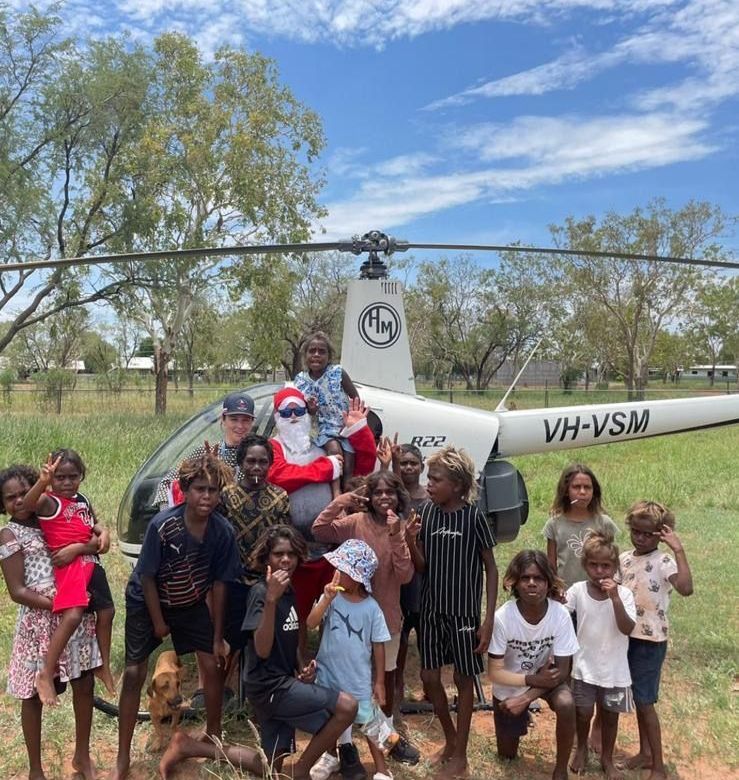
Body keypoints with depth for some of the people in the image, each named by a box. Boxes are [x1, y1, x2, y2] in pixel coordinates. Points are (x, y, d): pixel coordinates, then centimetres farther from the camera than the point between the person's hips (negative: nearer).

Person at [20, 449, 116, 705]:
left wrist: (78, 548, -5)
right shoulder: (48, 502, -9)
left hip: (91, 563, 7)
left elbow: (96, 529, 15)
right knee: (72, 616, -23)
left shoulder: (83, 500, 11)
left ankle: (104, 666, 28)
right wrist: (42, 481, -49)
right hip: (69, 567, -7)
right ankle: (46, 675, -12)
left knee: (106, 612, 11)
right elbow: (27, 505, -31)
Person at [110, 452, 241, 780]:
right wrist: (158, 623, -10)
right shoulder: (162, 525, -32)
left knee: (214, 665, 1)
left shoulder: (223, 531, -22)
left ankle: (213, 736, 24)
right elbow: (147, 578, -19)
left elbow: (218, 583, -11)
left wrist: (218, 637, -6)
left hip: (191, 603, 3)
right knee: (134, 674, -3)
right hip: (146, 602, -3)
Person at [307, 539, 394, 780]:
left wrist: (379, 681, -2)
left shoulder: (371, 608, -14)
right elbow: (311, 623, -21)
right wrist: (327, 600, -33)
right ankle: (332, 756, 45)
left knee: (370, 721, 7)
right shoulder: (331, 597, -11)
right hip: (329, 672, 2)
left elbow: (378, 645, -6)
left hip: (359, 676, -2)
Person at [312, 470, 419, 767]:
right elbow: (319, 530, -23)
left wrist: (396, 536, -27)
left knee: (387, 673, 20)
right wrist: (343, 500, -29)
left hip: (387, 613, 2)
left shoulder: (402, 528, -6)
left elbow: (405, 575, -17)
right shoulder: (355, 522, -10)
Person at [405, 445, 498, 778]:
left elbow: (491, 568, -7)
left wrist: (489, 619, -10)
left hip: (464, 610, -4)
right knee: (429, 676, 12)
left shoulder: (473, 516, -14)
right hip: (432, 608, 4)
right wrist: (411, 541, -18)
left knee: (463, 679, 10)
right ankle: (450, 739, 36)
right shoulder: (427, 511, -3)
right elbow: (422, 566, 2)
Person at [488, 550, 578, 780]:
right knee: (507, 754, 10)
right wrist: (532, 679, -32)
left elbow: (562, 670, -18)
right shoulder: (503, 617, -30)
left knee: (566, 704, -32)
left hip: (546, 676, 0)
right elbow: (495, 672, -21)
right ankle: (519, 721, 42)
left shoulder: (560, 614, -27)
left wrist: (525, 698, -24)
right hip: (510, 685, 0)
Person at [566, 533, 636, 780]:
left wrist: (614, 597, -33)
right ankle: (581, 749, 40)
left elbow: (627, 629, -25)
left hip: (614, 669, 0)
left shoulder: (623, 594, -14)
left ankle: (607, 759, 38)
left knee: (610, 715, 15)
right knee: (583, 712, 11)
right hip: (585, 667, 0)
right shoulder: (577, 590, -10)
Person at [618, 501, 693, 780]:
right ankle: (645, 752, 35)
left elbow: (686, 588, -38)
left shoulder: (664, 561, -19)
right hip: (628, 637, 6)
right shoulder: (624, 559, 2)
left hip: (651, 641, -6)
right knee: (638, 698, 18)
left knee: (645, 702, 1)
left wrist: (678, 549, -38)